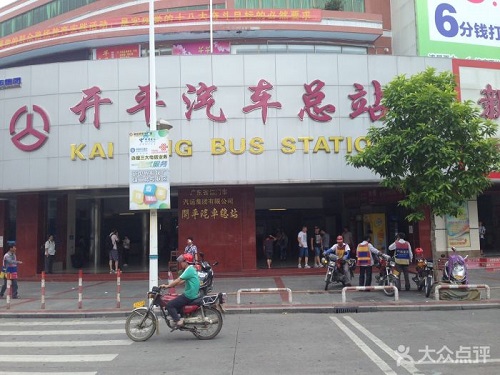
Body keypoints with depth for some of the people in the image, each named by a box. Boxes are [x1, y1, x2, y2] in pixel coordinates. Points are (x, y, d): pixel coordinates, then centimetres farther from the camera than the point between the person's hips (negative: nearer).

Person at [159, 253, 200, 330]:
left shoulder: (189, 270, -16)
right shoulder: (191, 269, 15)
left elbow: (178, 280, -20)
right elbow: (182, 281, 18)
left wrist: (167, 286, -12)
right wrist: (170, 285, 15)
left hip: (189, 295, -10)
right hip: (193, 294, 10)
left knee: (169, 305, -11)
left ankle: (178, 321, -14)